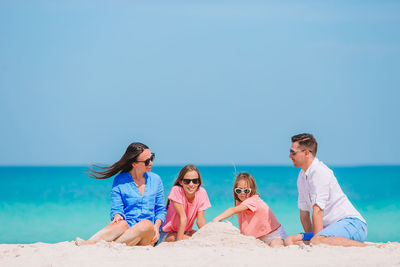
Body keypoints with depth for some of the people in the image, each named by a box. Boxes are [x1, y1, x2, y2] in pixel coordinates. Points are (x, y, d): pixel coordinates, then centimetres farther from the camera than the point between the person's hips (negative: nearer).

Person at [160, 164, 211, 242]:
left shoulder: (201, 192, -10)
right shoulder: (176, 191, -21)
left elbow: (200, 221, -9)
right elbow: (183, 218, -25)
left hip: (186, 232, 6)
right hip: (168, 233, -6)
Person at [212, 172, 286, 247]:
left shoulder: (253, 200, -27)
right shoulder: (239, 202, 0)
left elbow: (234, 210, -40)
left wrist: (218, 218, -48)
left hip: (274, 235, -9)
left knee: (274, 248, -32)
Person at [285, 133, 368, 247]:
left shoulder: (320, 172, -14)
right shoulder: (302, 176, 16)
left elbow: (317, 211, -19)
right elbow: (304, 213, 18)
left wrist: (316, 239, -22)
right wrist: (311, 238, 9)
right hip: (331, 227, 9)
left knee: (317, 241, -38)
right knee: (289, 240, -8)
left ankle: (367, 248, -27)